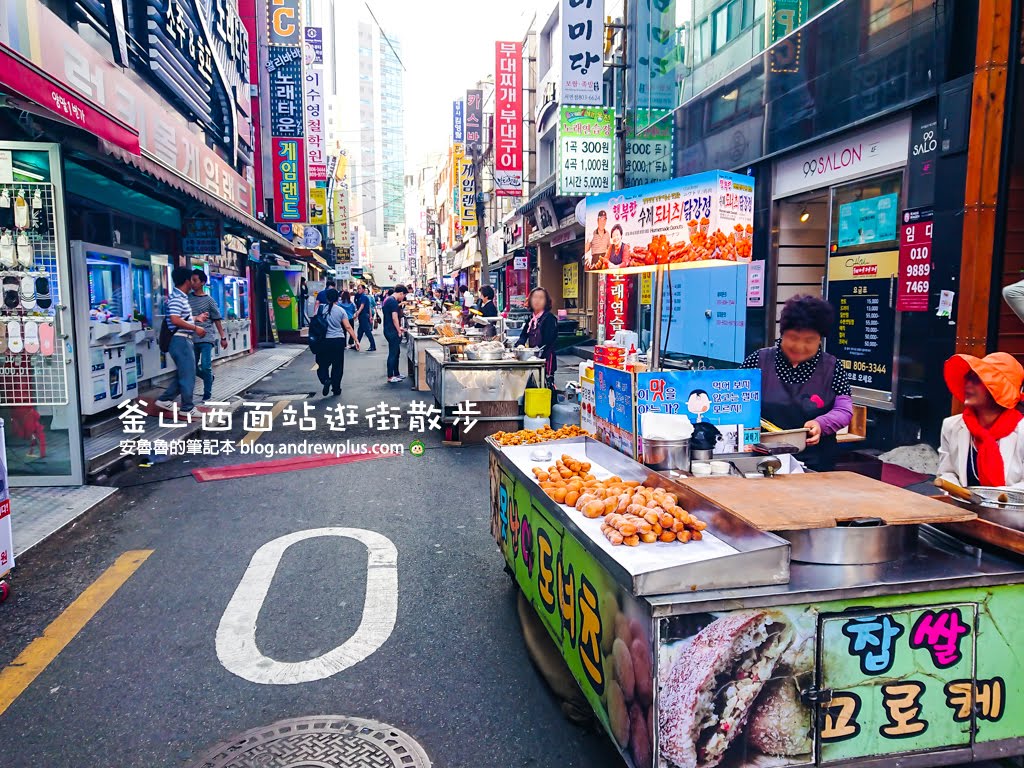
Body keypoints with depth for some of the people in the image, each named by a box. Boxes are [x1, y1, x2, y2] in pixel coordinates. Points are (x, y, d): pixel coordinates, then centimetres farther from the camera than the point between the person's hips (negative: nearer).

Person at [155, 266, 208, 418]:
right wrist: (195, 328, -21)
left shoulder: (181, 297, 15)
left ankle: (165, 399, 25)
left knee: (182, 374, 18)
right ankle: (187, 408, 6)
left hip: (183, 340, 10)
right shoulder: (177, 298, -16)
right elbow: (175, 320, -26)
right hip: (181, 340, -10)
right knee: (188, 375, -3)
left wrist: (195, 319, 25)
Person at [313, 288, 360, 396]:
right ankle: (336, 388, 15)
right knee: (338, 365, 10)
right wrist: (356, 340, 0)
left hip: (324, 341, 0)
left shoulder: (321, 309, -1)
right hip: (338, 340, 0)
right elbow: (348, 327, -5)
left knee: (323, 363, 11)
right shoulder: (341, 311, -3)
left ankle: (326, 379, -16)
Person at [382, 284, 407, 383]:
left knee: (396, 353, 17)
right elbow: (394, 318, -22)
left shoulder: (389, 300, 15)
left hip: (389, 330, 10)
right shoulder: (393, 301, -17)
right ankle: (390, 377, 2)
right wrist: (399, 331, -14)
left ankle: (396, 374, 25)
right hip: (392, 331, -10)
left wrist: (398, 328, 25)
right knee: (393, 354, -4)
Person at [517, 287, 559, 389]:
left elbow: (549, 341, -15)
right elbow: (523, 335, 11)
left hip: (546, 358, -7)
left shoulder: (549, 318, -8)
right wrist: (520, 345, -10)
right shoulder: (531, 319, 15)